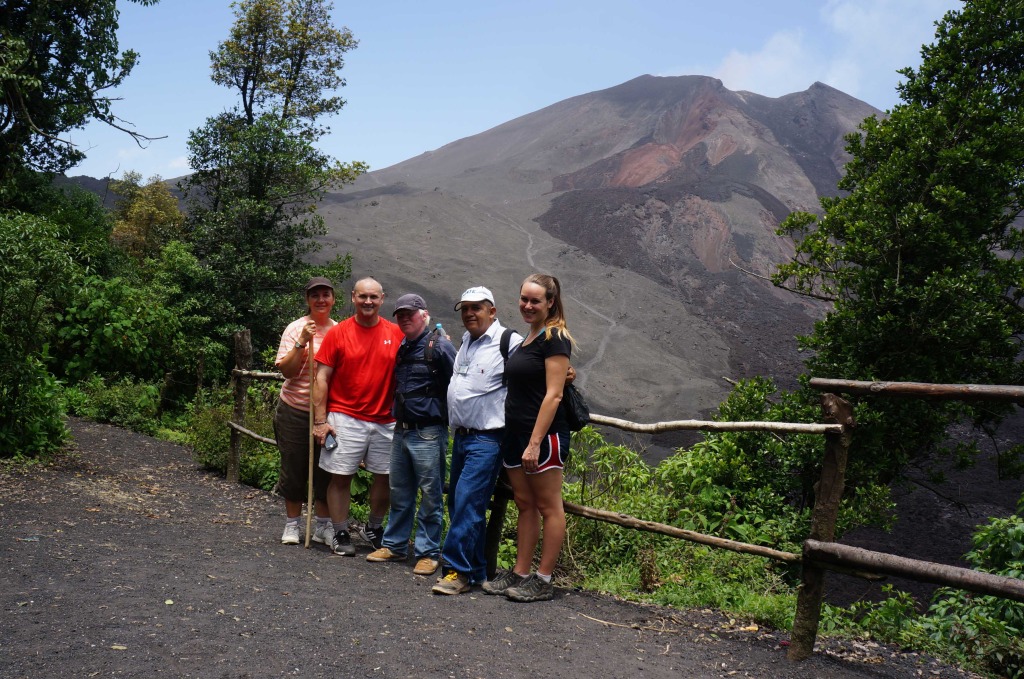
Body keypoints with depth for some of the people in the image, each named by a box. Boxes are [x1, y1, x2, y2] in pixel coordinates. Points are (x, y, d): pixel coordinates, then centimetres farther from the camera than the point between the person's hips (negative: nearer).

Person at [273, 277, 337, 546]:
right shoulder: (296, 328, -4)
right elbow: (286, 370, -9)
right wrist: (302, 342, -20)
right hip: (295, 410, -2)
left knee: (326, 470, 8)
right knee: (294, 468, 7)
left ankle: (323, 525, 22)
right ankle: (292, 524, 21)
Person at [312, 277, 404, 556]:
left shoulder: (396, 333, 3)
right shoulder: (338, 333, -2)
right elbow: (322, 379, -2)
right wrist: (320, 420, -6)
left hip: (386, 420, 2)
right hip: (345, 419, -2)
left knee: (385, 477, 8)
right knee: (340, 477, 2)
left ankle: (374, 529, 29)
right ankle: (340, 534, 17)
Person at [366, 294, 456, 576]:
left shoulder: (439, 346, -10)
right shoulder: (402, 348, 13)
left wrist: (447, 419, -8)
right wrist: (398, 420, 16)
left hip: (428, 432, -7)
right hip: (401, 429, 8)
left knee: (430, 496, 2)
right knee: (399, 493, 16)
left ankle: (427, 553, 11)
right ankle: (394, 545, 28)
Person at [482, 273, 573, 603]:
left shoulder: (555, 338, -11)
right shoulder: (527, 338, 16)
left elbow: (553, 395, -17)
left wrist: (535, 442, -21)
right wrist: (521, 440, 14)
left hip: (544, 436, -9)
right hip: (515, 434, 9)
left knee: (548, 507, 1)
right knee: (524, 504, 13)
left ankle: (543, 581, 8)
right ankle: (520, 573, 21)